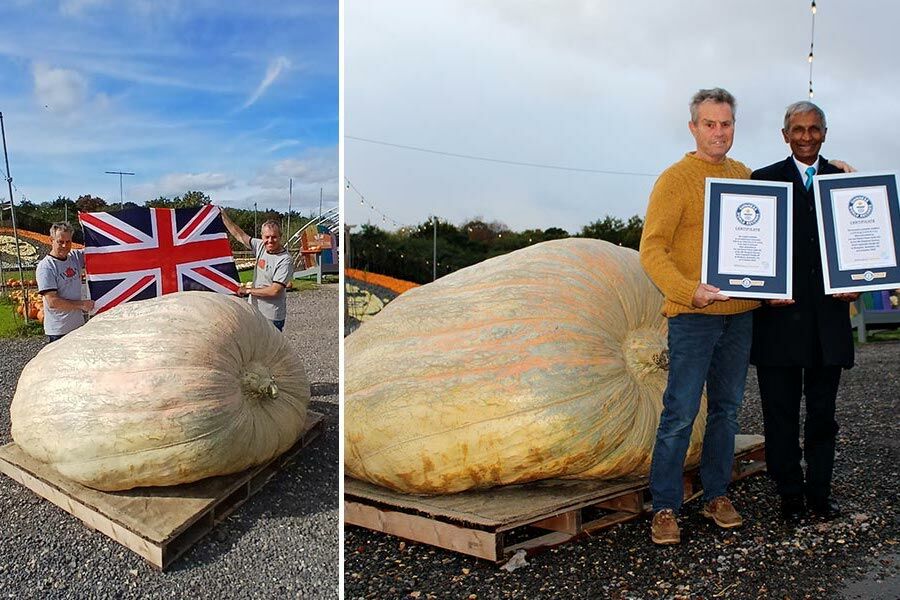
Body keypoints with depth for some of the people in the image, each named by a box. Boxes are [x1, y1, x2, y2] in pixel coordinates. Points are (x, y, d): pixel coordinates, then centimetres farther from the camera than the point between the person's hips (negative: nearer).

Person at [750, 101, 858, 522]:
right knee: (781, 412, 5)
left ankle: (819, 491, 24)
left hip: (829, 317, 3)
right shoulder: (763, 180, 4)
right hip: (780, 315, -2)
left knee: (823, 412, 11)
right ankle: (790, 494, 18)